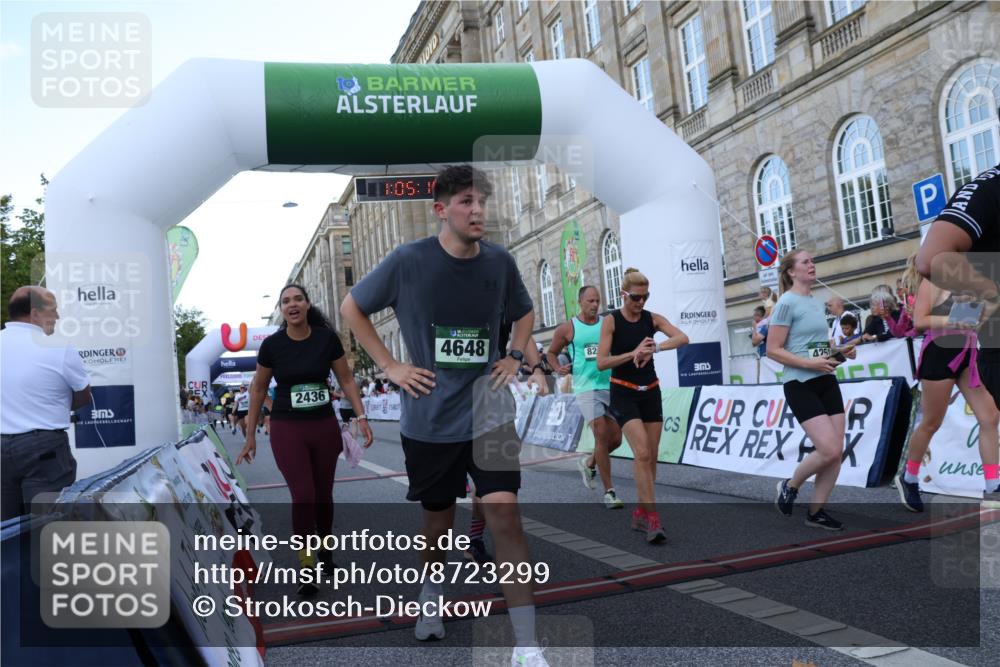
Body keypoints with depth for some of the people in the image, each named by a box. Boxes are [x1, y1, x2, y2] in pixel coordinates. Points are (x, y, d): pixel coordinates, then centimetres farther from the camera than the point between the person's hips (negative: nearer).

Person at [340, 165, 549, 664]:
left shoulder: (500, 262, -3)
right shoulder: (408, 261, -10)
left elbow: (523, 313, 18)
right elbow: (351, 308, 3)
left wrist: (516, 355, 1)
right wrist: (390, 366, -4)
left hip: (487, 408, 1)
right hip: (429, 415, 0)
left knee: (504, 511, -11)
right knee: (438, 514, 16)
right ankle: (431, 594, 48)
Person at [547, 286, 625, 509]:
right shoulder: (567, 328, 1)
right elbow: (552, 352, 12)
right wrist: (558, 368, -7)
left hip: (610, 386, 4)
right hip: (586, 388, -4)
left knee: (615, 438, 5)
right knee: (601, 435, -14)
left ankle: (589, 463, 35)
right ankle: (609, 492, -5)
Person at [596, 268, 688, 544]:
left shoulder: (652, 318, 1)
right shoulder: (611, 321, -9)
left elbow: (683, 338, -15)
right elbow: (601, 363, -16)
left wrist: (654, 348, -31)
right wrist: (633, 353, -26)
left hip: (651, 392, 5)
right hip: (624, 394, -4)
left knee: (652, 456, 7)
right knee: (642, 453, -17)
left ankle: (640, 513, 22)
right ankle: (652, 517, -14)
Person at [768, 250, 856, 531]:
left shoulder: (816, 301, 14)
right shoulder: (787, 302, -9)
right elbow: (773, 350, -13)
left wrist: (842, 350, 7)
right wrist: (810, 364, -21)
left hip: (826, 381, 8)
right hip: (800, 384, -8)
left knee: (837, 452, 3)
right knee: (829, 450, -14)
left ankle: (816, 511, 16)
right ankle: (789, 486, 12)